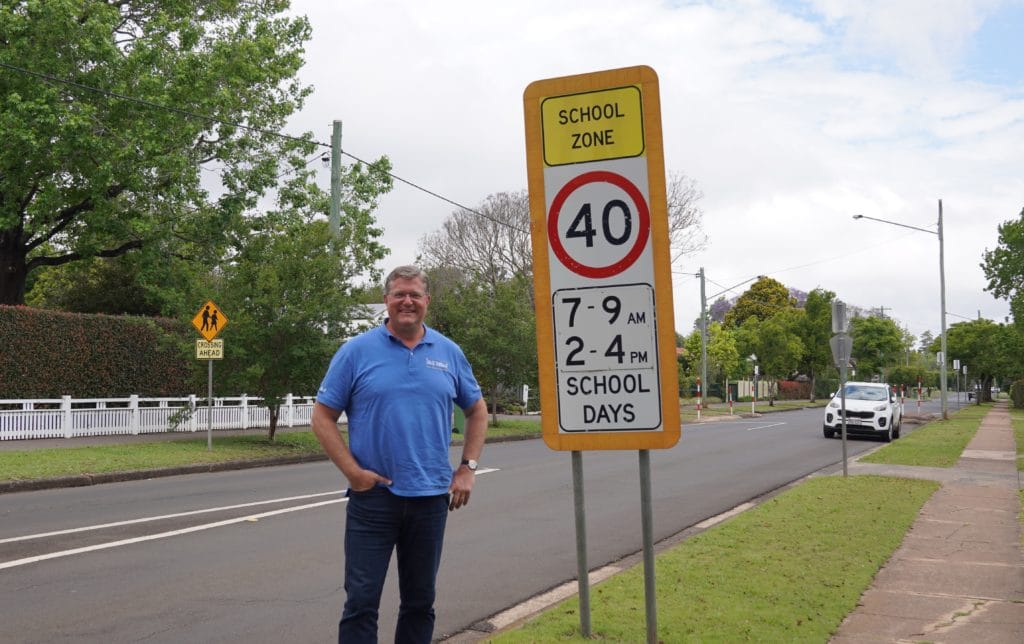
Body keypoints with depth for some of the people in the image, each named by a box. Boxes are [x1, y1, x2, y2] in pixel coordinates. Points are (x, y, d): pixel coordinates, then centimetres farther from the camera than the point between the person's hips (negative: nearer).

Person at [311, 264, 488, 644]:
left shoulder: (449, 353, 7)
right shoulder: (357, 351, -2)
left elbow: (477, 411, 17)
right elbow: (322, 417, -1)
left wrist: (468, 468, 6)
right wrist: (352, 472, -10)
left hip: (431, 497, 3)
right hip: (372, 496, -3)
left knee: (420, 601, 13)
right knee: (361, 601, -2)